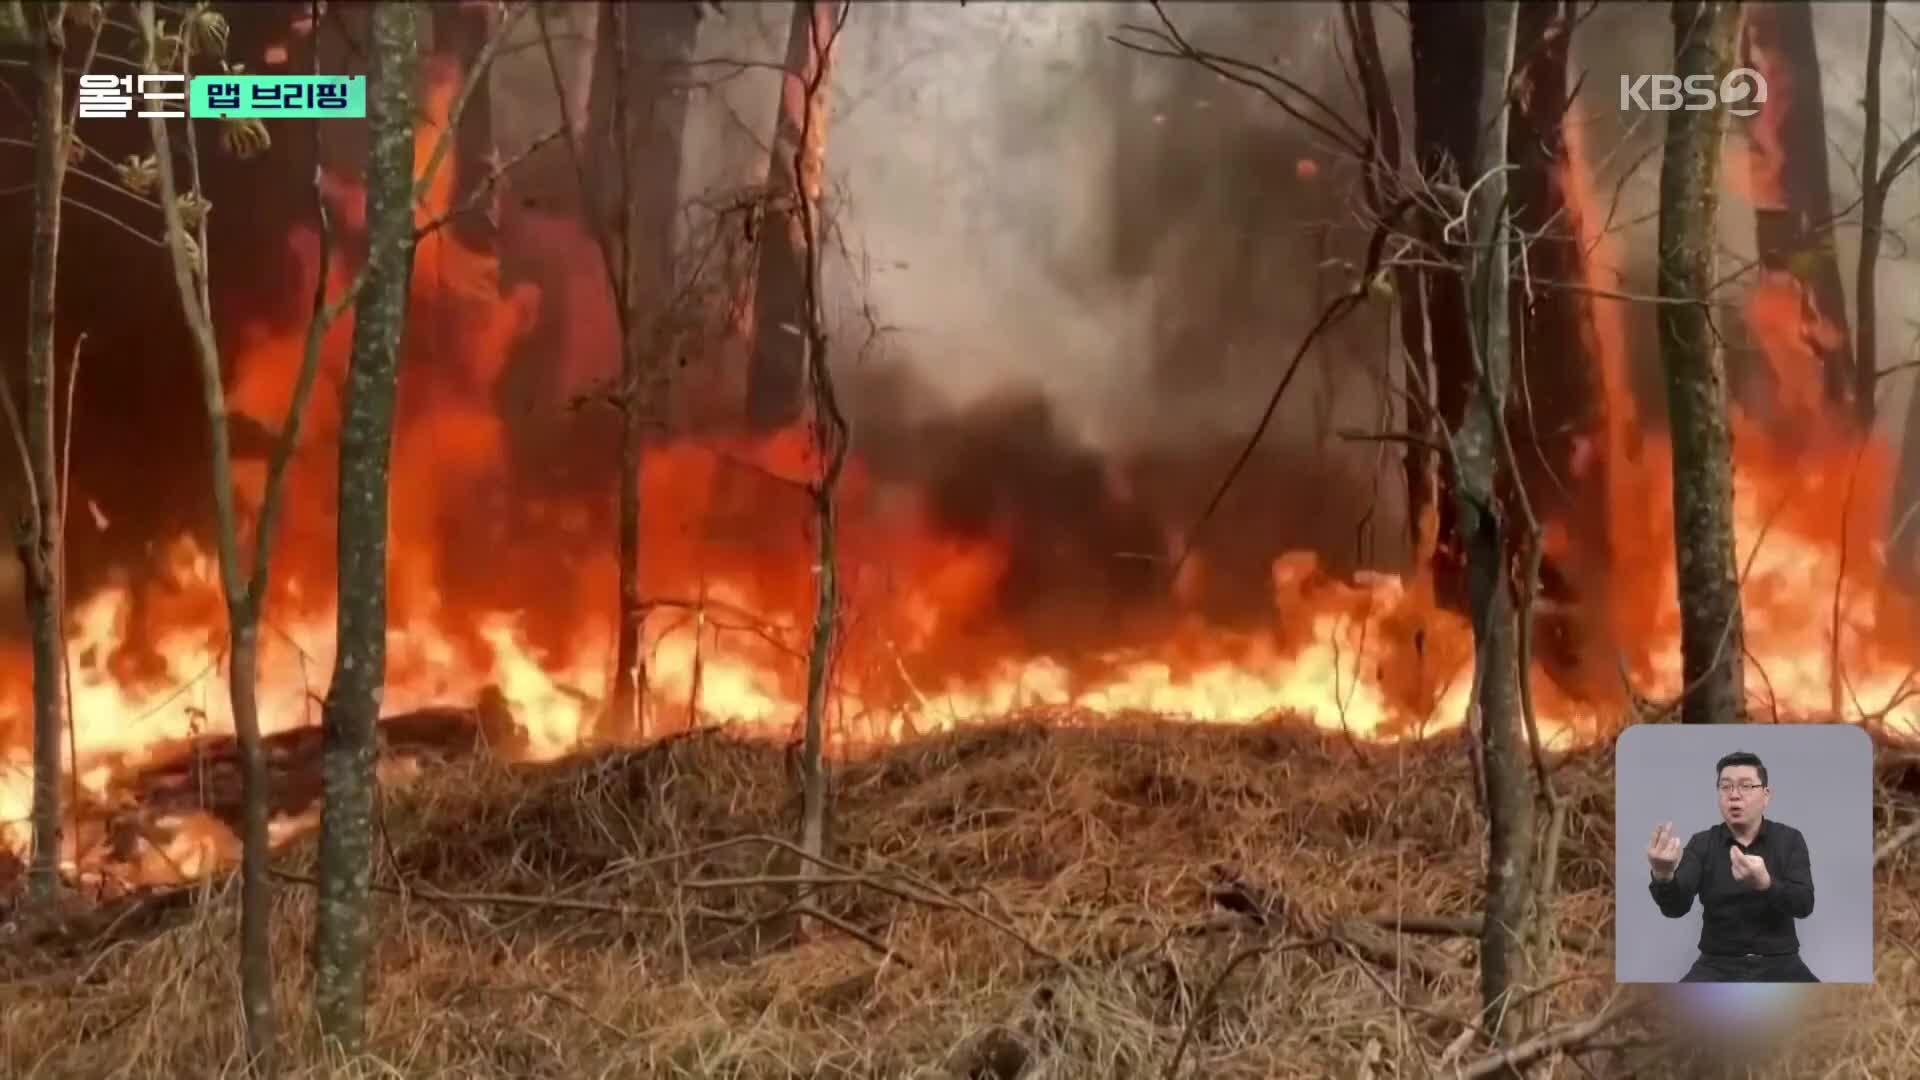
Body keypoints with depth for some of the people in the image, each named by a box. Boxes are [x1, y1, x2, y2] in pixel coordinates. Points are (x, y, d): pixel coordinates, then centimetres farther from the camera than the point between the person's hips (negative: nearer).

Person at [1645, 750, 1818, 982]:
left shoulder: (1789, 840, 3)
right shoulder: (1702, 844, 2)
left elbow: (1803, 904, -11)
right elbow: (1676, 907, -12)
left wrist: (1765, 883, -33)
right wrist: (1663, 877, -36)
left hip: (1778, 964, 0)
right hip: (1718, 965, 0)